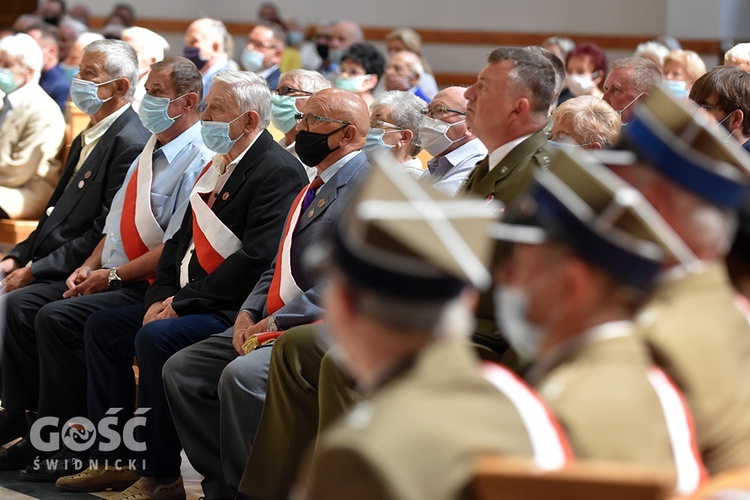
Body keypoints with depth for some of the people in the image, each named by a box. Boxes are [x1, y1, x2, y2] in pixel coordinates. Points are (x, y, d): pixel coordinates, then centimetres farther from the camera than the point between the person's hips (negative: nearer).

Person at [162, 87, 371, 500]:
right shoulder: (314, 187, 21)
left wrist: (277, 322, -18)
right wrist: (249, 313, 4)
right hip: (277, 323, 10)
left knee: (241, 377, -31)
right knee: (182, 370, 1)